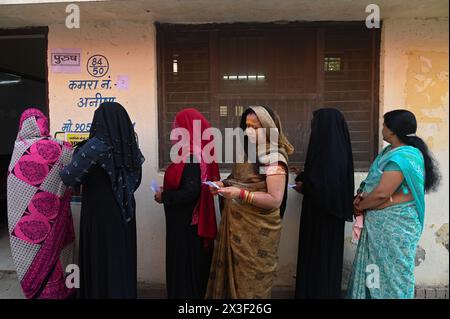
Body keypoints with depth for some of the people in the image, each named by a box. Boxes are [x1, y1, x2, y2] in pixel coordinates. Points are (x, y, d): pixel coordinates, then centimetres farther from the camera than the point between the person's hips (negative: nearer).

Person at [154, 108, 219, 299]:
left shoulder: (191, 156, -21)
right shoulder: (198, 151, 7)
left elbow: (191, 192, -27)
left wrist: (164, 196, -13)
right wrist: (168, 191, 8)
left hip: (186, 224, -9)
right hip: (193, 222, 9)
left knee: (183, 268, 6)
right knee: (192, 267, 21)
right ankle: (195, 293, 36)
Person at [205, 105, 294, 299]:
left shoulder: (274, 159, -15)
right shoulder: (246, 152, 8)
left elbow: (275, 200, -21)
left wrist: (240, 194, -26)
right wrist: (223, 185, -1)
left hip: (258, 231, -7)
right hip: (235, 225, 7)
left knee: (251, 281, 8)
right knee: (231, 274, 16)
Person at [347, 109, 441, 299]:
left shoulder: (402, 157, -23)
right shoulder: (392, 151, 9)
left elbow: (381, 193, -26)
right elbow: (375, 182, 13)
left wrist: (360, 206, -10)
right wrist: (362, 196, -5)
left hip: (394, 224, -9)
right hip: (382, 222, 9)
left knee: (391, 269, 7)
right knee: (378, 267, 18)